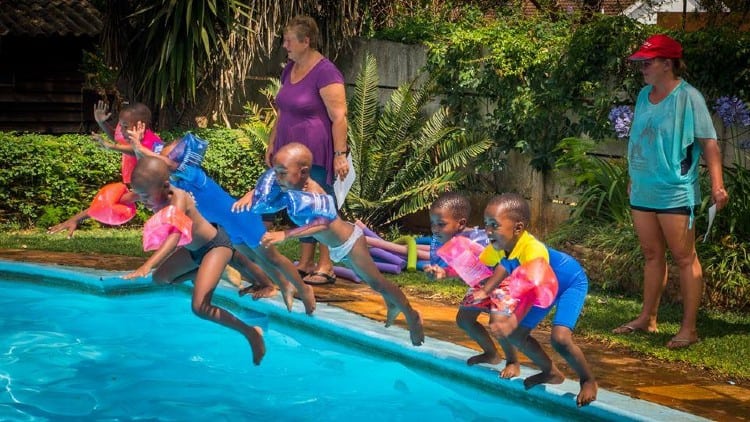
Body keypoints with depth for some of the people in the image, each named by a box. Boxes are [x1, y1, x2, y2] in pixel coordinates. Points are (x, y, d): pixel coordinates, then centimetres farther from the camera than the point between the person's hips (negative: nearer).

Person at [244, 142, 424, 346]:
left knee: (376, 282, 4)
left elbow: (322, 223, -56)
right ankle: (393, 305, 50)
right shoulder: (290, 186, -16)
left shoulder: (313, 195, -38)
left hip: (349, 242, -8)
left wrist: (285, 235, -65)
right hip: (338, 247, 8)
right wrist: (249, 197, -22)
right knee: (364, 277, 27)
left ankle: (412, 316, 23)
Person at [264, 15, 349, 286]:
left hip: (316, 157, -8)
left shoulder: (325, 72, -14)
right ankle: (305, 264, 18)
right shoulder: (289, 70, 12)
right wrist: (272, 144, 19)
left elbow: (339, 117, -18)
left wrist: (340, 154, -22)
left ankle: (325, 267, 5)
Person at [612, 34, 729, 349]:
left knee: (684, 258, 0)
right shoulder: (644, 95, 9)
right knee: (652, 255, 16)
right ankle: (647, 318, 25)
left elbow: (709, 142, -14)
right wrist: (633, 177, 22)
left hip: (675, 193, -7)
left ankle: (689, 327, 6)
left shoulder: (688, 97, -11)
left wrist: (717, 185, -21)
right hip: (642, 191, 7)